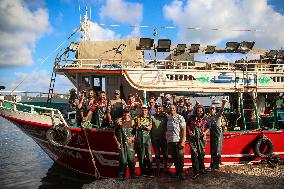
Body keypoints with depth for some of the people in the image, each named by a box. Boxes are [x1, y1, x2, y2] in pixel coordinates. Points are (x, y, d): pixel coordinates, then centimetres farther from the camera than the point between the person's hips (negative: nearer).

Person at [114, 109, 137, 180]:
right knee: (123, 159, -2)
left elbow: (135, 132, 11)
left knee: (131, 158, -2)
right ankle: (121, 175, 9)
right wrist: (117, 142, -1)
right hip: (121, 143, -1)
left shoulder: (132, 122, 7)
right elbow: (115, 133, 6)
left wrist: (133, 138, -7)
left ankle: (133, 174, 12)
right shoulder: (119, 121, 3)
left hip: (130, 142, 1)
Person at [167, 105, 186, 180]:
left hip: (178, 141, -4)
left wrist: (183, 141, -14)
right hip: (170, 141, 4)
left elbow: (184, 130, -8)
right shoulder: (168, 118, 8)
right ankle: (177, 172, 22)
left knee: (180, 158, -2)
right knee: (174, 158, 10)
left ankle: (181, 173, 8)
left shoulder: (180, 118, -5)